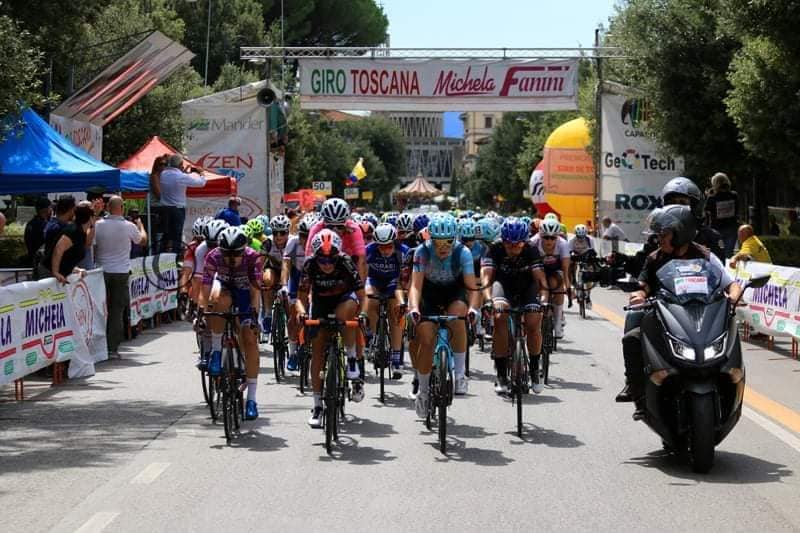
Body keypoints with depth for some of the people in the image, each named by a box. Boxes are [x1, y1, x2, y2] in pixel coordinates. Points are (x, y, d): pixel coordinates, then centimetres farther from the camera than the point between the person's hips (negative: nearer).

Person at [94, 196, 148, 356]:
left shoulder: (98, 225, -6)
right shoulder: (128, 226, -7)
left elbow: (93, 246, -1)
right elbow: (142, 240, 12)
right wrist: (140, 225, 30)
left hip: (102, 272, 1)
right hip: (121, 272, -1)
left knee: (102, 310, 9)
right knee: (117, 311, 3)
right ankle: (112, 347, 0)